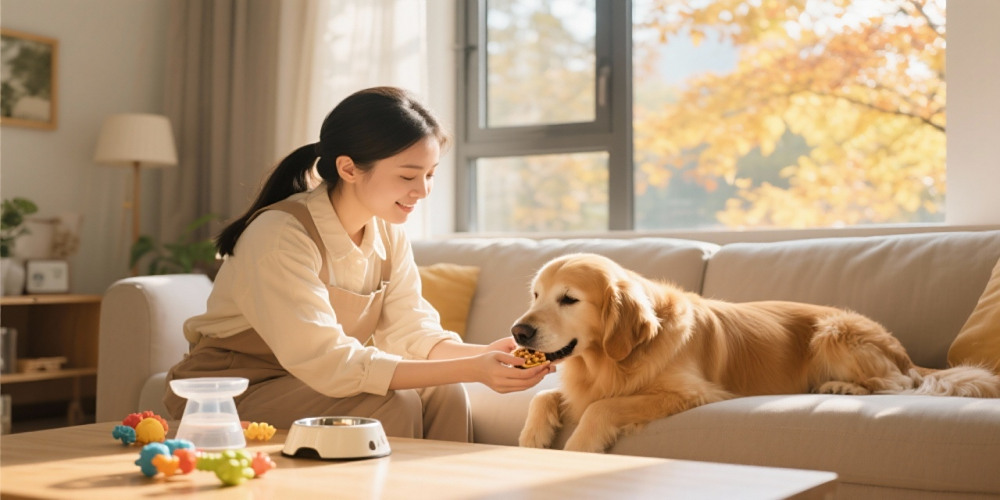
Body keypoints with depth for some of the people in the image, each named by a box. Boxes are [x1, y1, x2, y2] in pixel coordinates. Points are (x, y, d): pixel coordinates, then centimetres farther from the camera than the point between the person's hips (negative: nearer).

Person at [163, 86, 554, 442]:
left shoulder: (388, 233, -1)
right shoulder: (280, 236, -26)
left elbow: (412, 333, -5)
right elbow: (327, 362, -32)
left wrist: (485, 355, -26)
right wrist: (470, 370, -35)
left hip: (308, 383, 7)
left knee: (442, 394, -14)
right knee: (392, 404, -26)